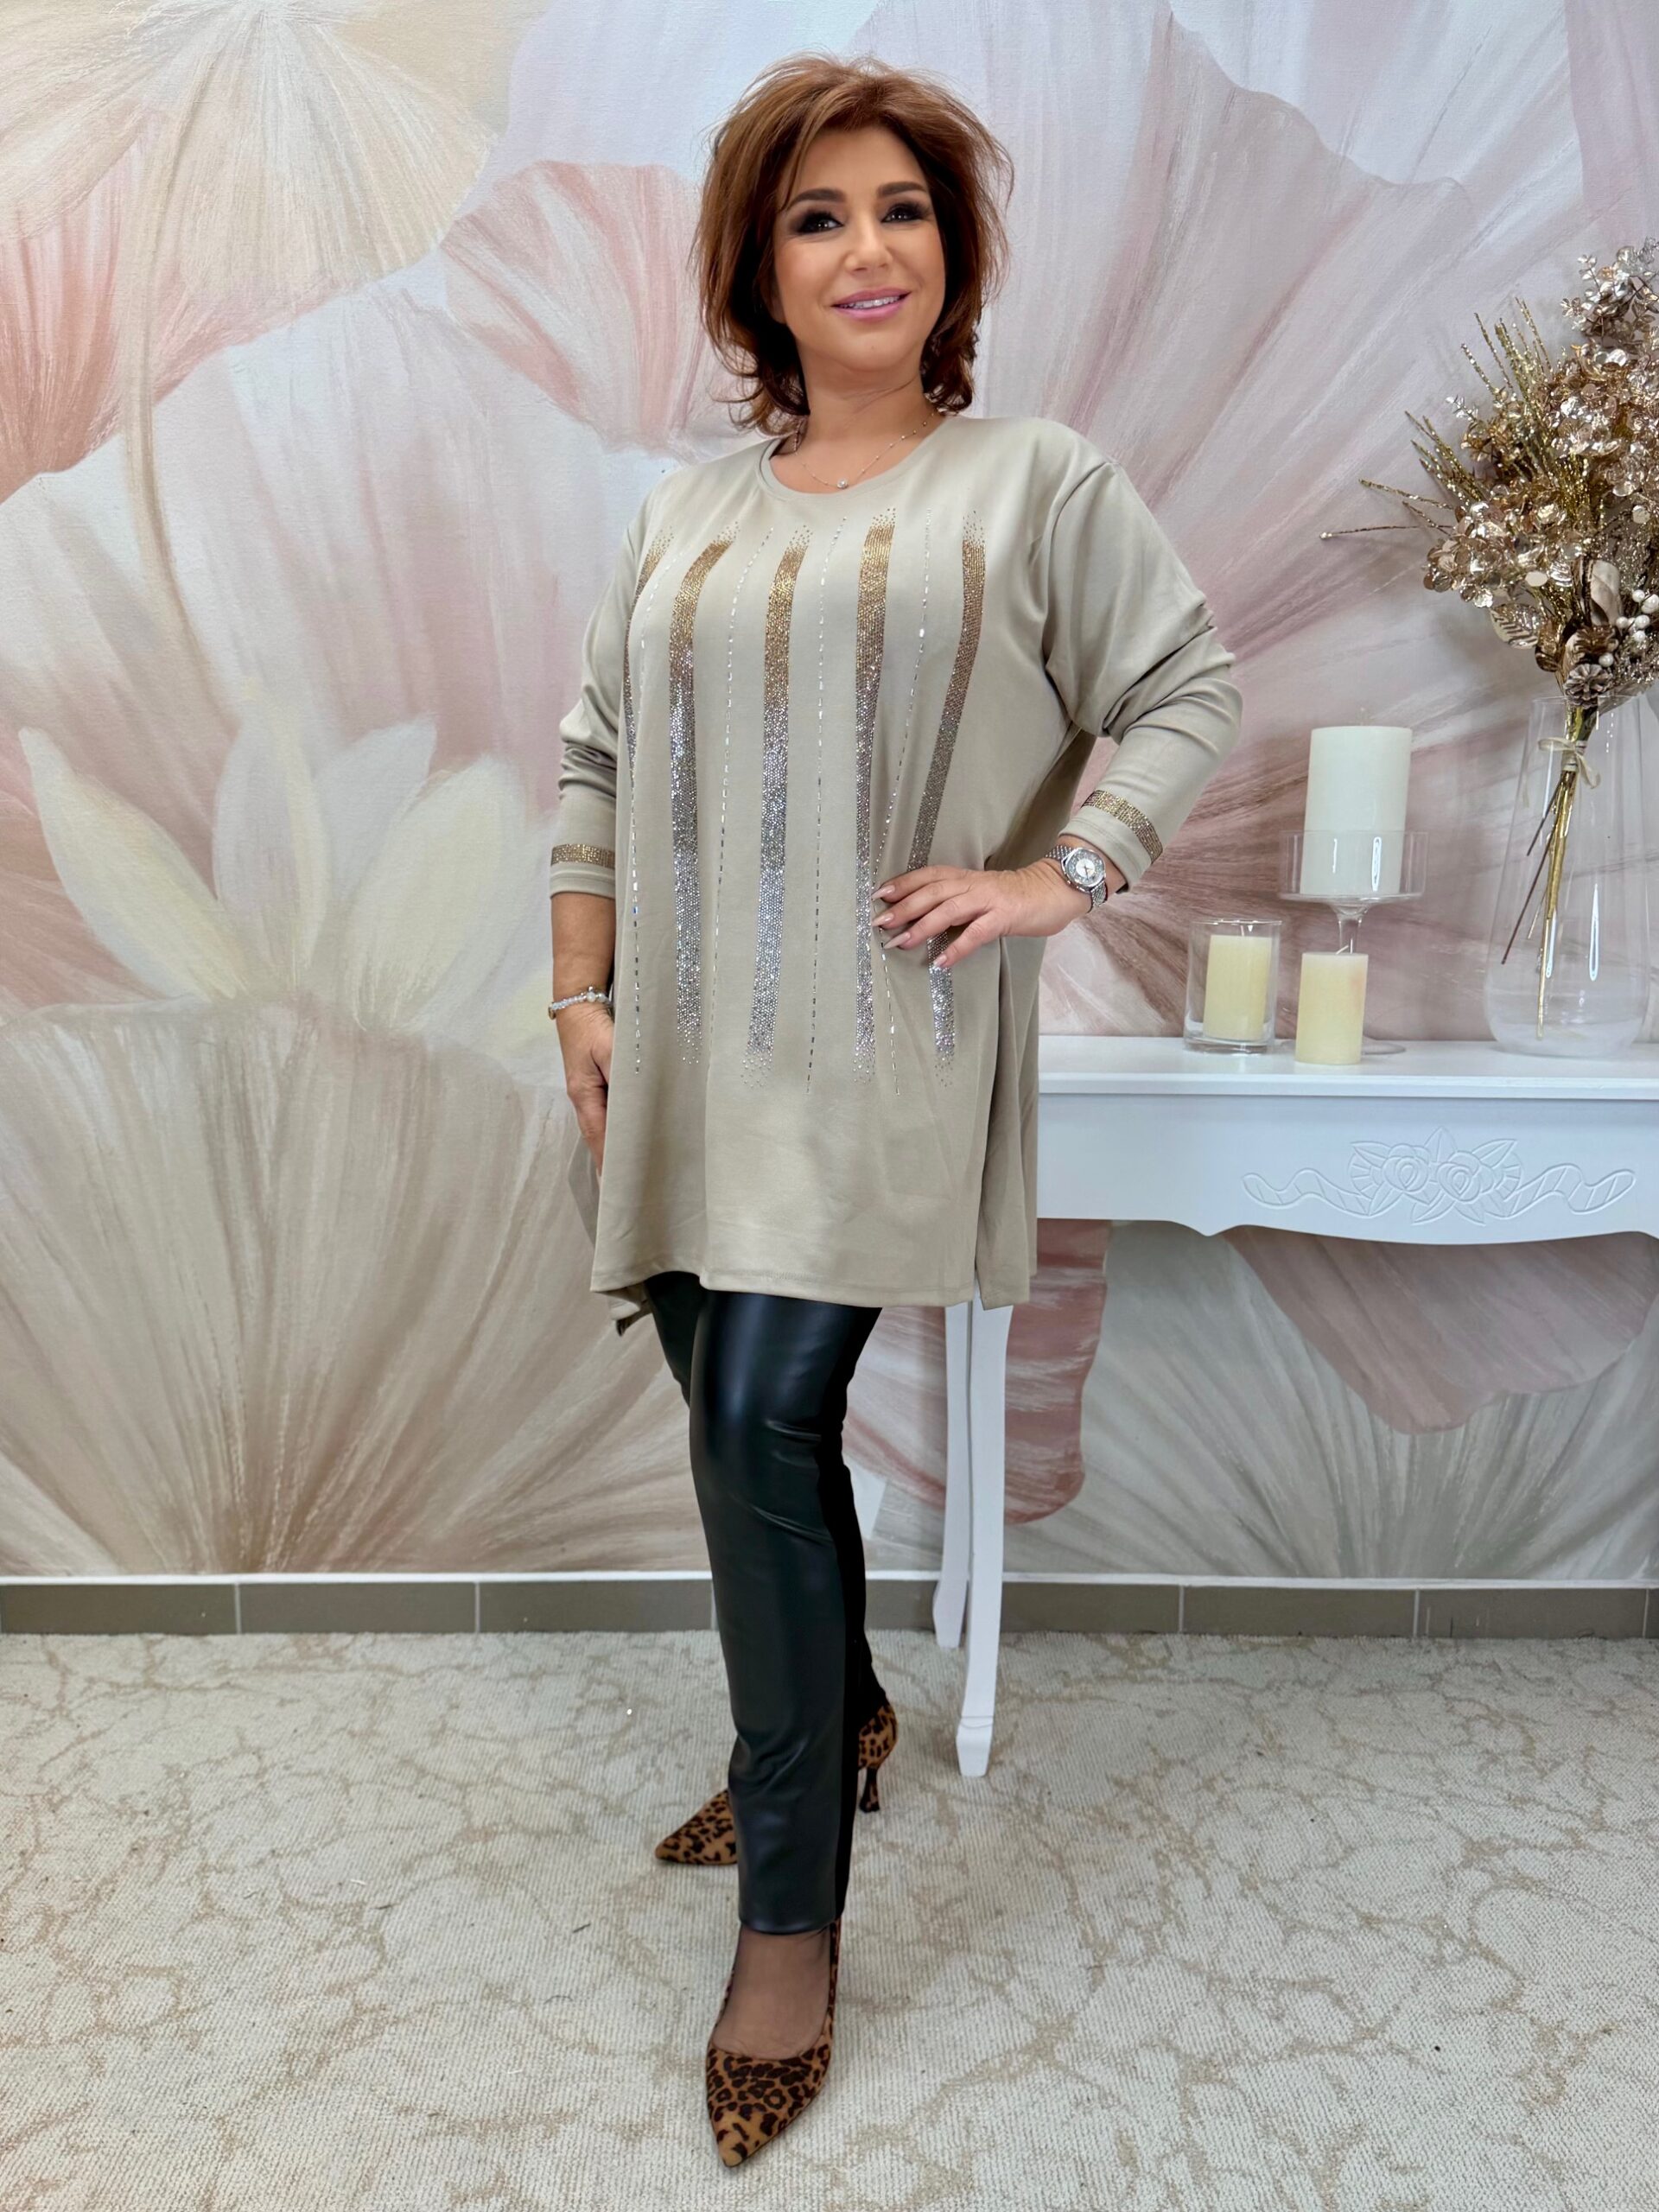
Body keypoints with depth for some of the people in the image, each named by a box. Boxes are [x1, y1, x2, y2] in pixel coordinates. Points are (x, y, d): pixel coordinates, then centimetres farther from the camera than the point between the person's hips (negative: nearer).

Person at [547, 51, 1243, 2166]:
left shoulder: (1040, 481, 4)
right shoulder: (682, 515, 15)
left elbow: (1189, 694, 5)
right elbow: (593, 770, 13)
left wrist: (1063, 876, -9)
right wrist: (583, 1000, 6)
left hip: (887, 1057, -5)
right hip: (696, 1057, 5)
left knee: (762, 1424, -12)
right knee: (743, 1421, 12)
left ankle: (791, 1920, 6)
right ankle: (838, 1711, 39)